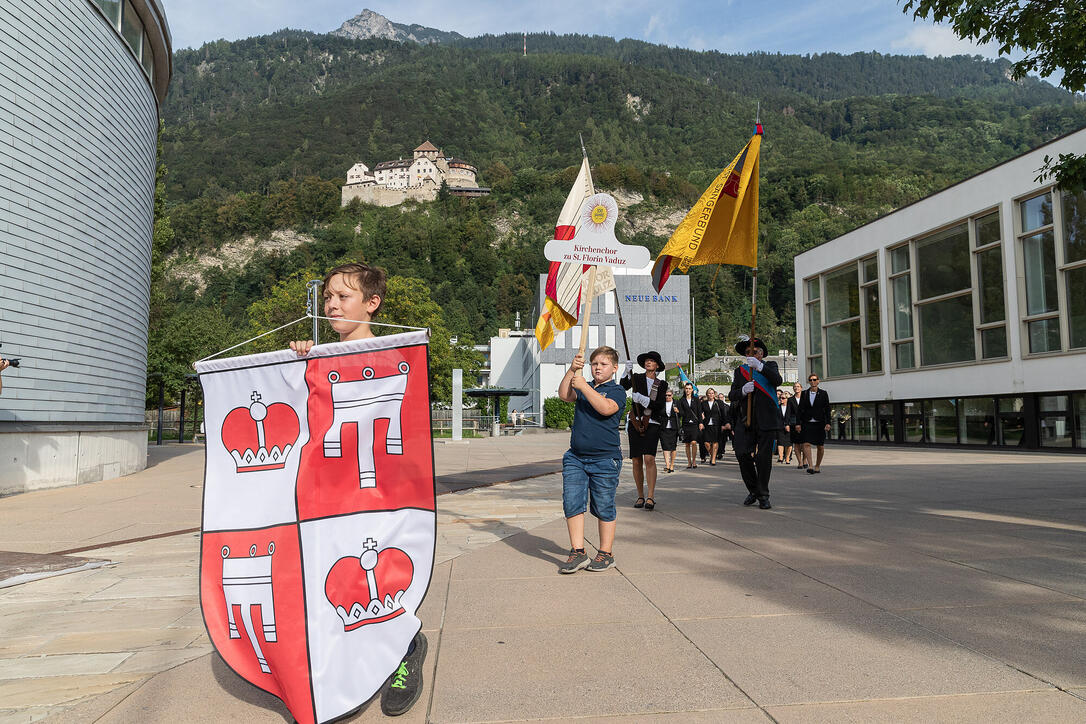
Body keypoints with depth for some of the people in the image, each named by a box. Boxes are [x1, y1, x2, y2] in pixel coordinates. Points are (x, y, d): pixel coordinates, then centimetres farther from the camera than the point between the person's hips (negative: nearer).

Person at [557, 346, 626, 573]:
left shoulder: (617, 391, -2)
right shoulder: (583, 387, 14)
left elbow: (606, 408, -22)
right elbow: (564, 395, -3)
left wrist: (583, 386, -20)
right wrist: (572, 370, -12)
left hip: (605, 459, -5)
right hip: (576, 457, 5)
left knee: (603, 507, 4)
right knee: (572, 503, -1)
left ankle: (606, 553, 18)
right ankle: (578, 552, 8)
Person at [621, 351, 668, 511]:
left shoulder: (662, 384, 10)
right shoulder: (637, 378, 10)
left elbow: (659, 405, -2)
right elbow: (623, 387, -8)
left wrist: (642, 399, -16)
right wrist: (627, 372, -24)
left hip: (652, 424, -1)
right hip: (635, 423, 1)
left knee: (649, 458, -16)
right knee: (636, 461, 2)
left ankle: (650, 497, -14)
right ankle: (640, 496, 13)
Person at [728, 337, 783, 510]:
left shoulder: (770, 366, 10)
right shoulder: (740, 370, 16)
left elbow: (777, 380, -13)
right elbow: (731, 395, 7)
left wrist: (760, 366, -27)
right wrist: (742, 391, -15)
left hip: (767, 419, -2)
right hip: (746, 419, 2)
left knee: (764, 457, -5)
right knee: (742, 454, -8)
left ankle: (763, 496, 10)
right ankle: (753, 491, 12)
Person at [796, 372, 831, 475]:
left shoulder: (823, 393, 3)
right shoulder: (804, 394, 6)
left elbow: (827, 409, 1)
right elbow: (800, 409, 7)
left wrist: (827, 423, -7)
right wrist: (798, 423, 0)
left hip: (819, 423, -1)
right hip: (807, 423, 1)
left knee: (820, 446, 5)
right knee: (806, 444, -15)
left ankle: (818, 465, 23)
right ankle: (810, 466, -20)